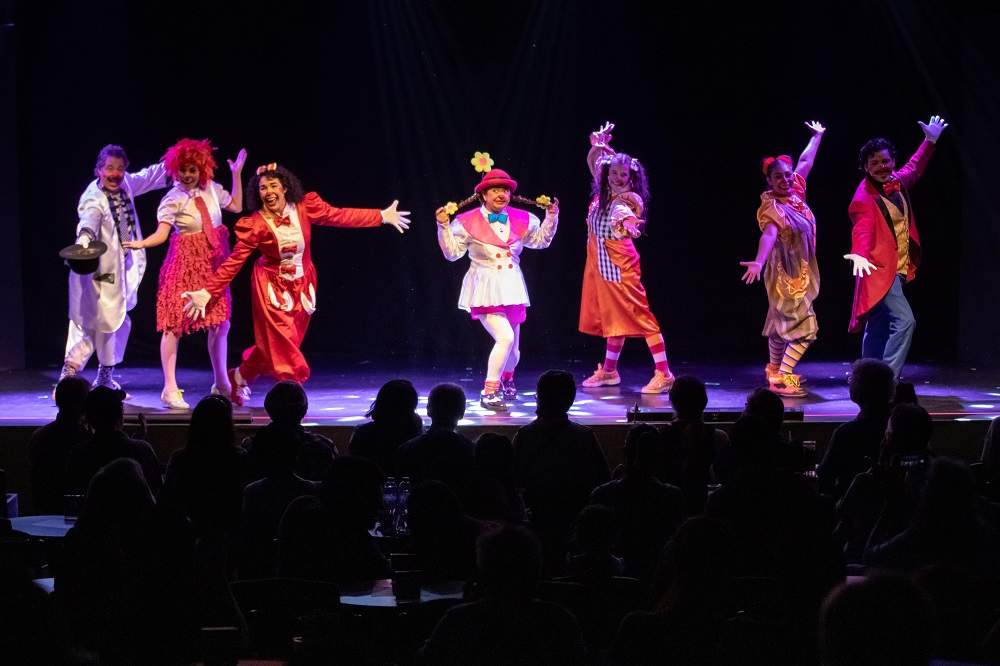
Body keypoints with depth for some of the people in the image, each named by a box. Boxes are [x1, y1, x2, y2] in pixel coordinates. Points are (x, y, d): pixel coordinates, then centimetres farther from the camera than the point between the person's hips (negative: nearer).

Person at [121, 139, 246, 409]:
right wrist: (140, 243, -38)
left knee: (220, 324, 9)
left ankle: (221, 383, 24)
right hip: (186, 263, -6)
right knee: (175, 325, -5)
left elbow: (236, 206, 19)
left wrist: (237, 174, 15)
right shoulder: (173, 199, -11)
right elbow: (162, 233, -20)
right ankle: (170, 389, -2)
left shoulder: (211, 189, 5)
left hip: (213, 263, 6)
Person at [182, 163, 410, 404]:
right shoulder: (255, 225, -19)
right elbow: (233, 262, -16)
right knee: (281, 342, -7)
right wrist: (206, 293, -22)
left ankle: (240, 377, 34)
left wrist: (383, 216, 0)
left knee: (275, 346, 12)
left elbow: (340, 215, -3)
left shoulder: (305, 208, -12)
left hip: (302, 284, 4)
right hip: (273, 286, -4)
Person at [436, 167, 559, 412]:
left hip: (512, 289, 5)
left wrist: (551, 216, 7)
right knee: (505, 337, -25)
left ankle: (506, 378, 50)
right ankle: (489, 392, -16)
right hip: (486, 290, -5)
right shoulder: (468, 222, -8)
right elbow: (452, 252, -6)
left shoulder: (521, 220, 4)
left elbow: (541, 240, 17)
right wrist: (444, 227, -16)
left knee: (513, 348, 16)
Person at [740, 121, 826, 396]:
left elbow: (805, 161, 19)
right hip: (785, 274, -8)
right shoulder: (771, 207, -19)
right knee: (805, 326, -13)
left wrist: (817, 136, 33)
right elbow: (769, 234, -38)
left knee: (783, 323, 18)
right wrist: (758, 262, -55)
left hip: (801, 272, 8)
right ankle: (781, 379, -14)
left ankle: (775, 370, 31)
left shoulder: (796, 193, 3)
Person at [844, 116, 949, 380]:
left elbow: (914, 168, 29)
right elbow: (862, 231, -31)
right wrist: (860, 255, -50)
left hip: (899, 269, 9)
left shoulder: (897, 182, 6)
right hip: (880, 270, -9)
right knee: (904, 321, -22)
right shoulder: (864, 198, -17)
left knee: (879, 329, 16)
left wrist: (930, 141, 31)